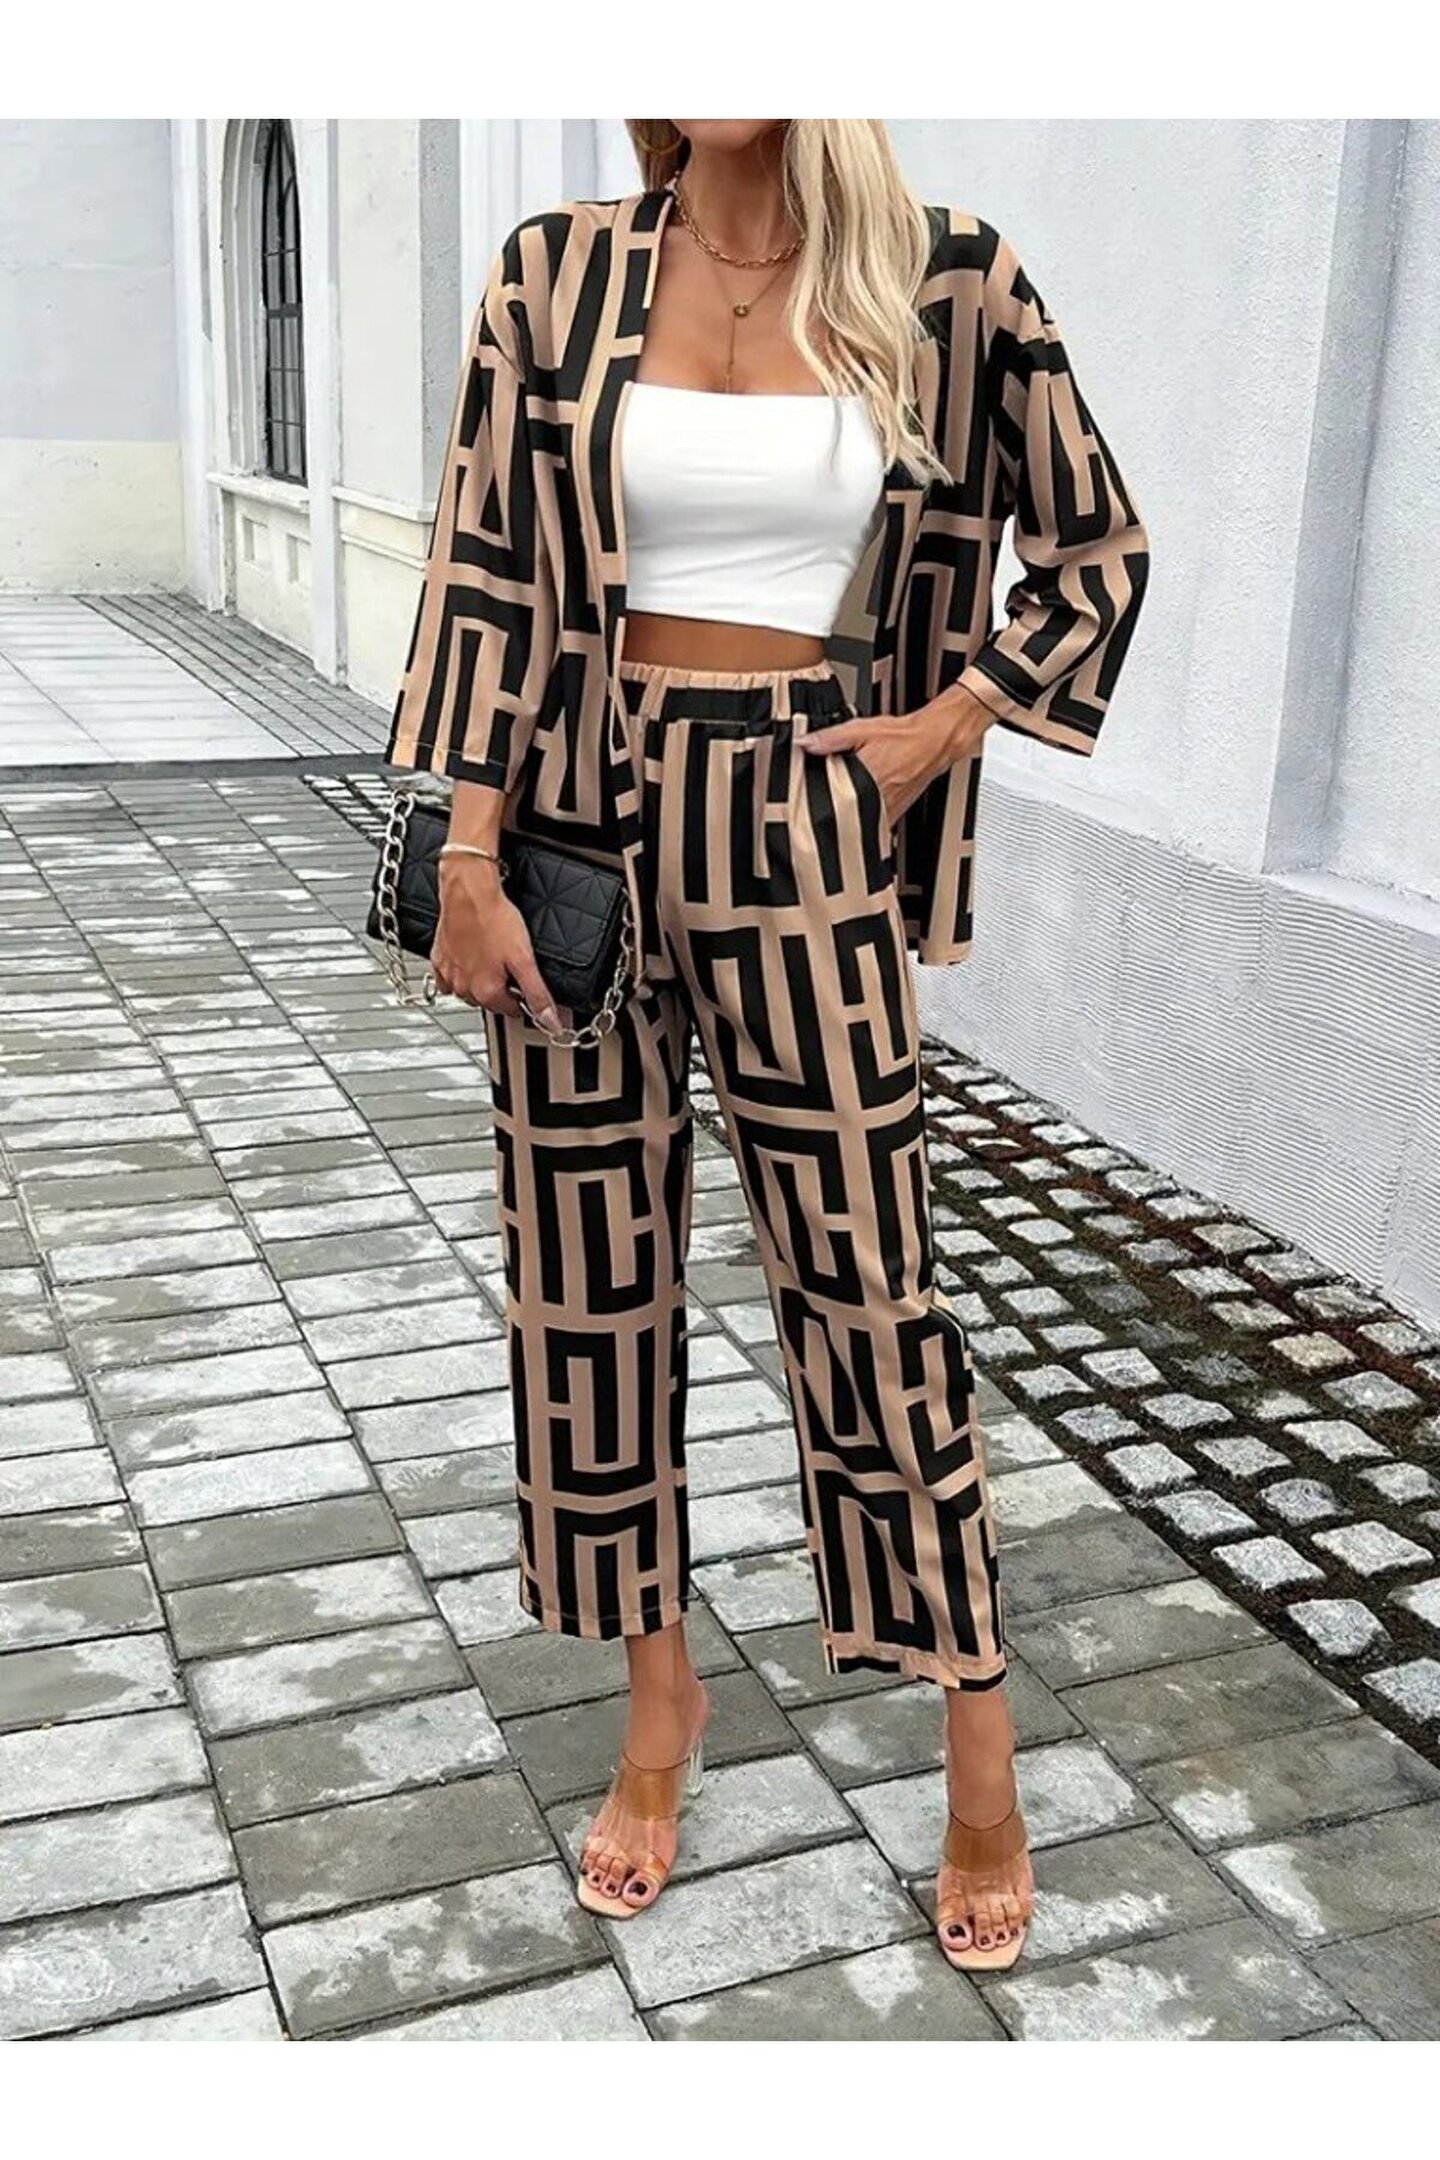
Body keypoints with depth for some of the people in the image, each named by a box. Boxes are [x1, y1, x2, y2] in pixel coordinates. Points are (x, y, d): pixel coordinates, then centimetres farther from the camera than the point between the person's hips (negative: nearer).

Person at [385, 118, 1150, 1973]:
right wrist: (471, 854, -5)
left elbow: (1097, 545, 9)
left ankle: (978, 1748, 19)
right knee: (589, 1266, 7)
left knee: (864, 1277, 1)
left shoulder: (947, 282, 0)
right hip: (585, 813, 2)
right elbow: (486, 572, 1)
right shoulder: (555, 272, 2)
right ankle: (659, 1693, 28)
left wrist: (952, 721, -1)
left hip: (802, 829, -2)